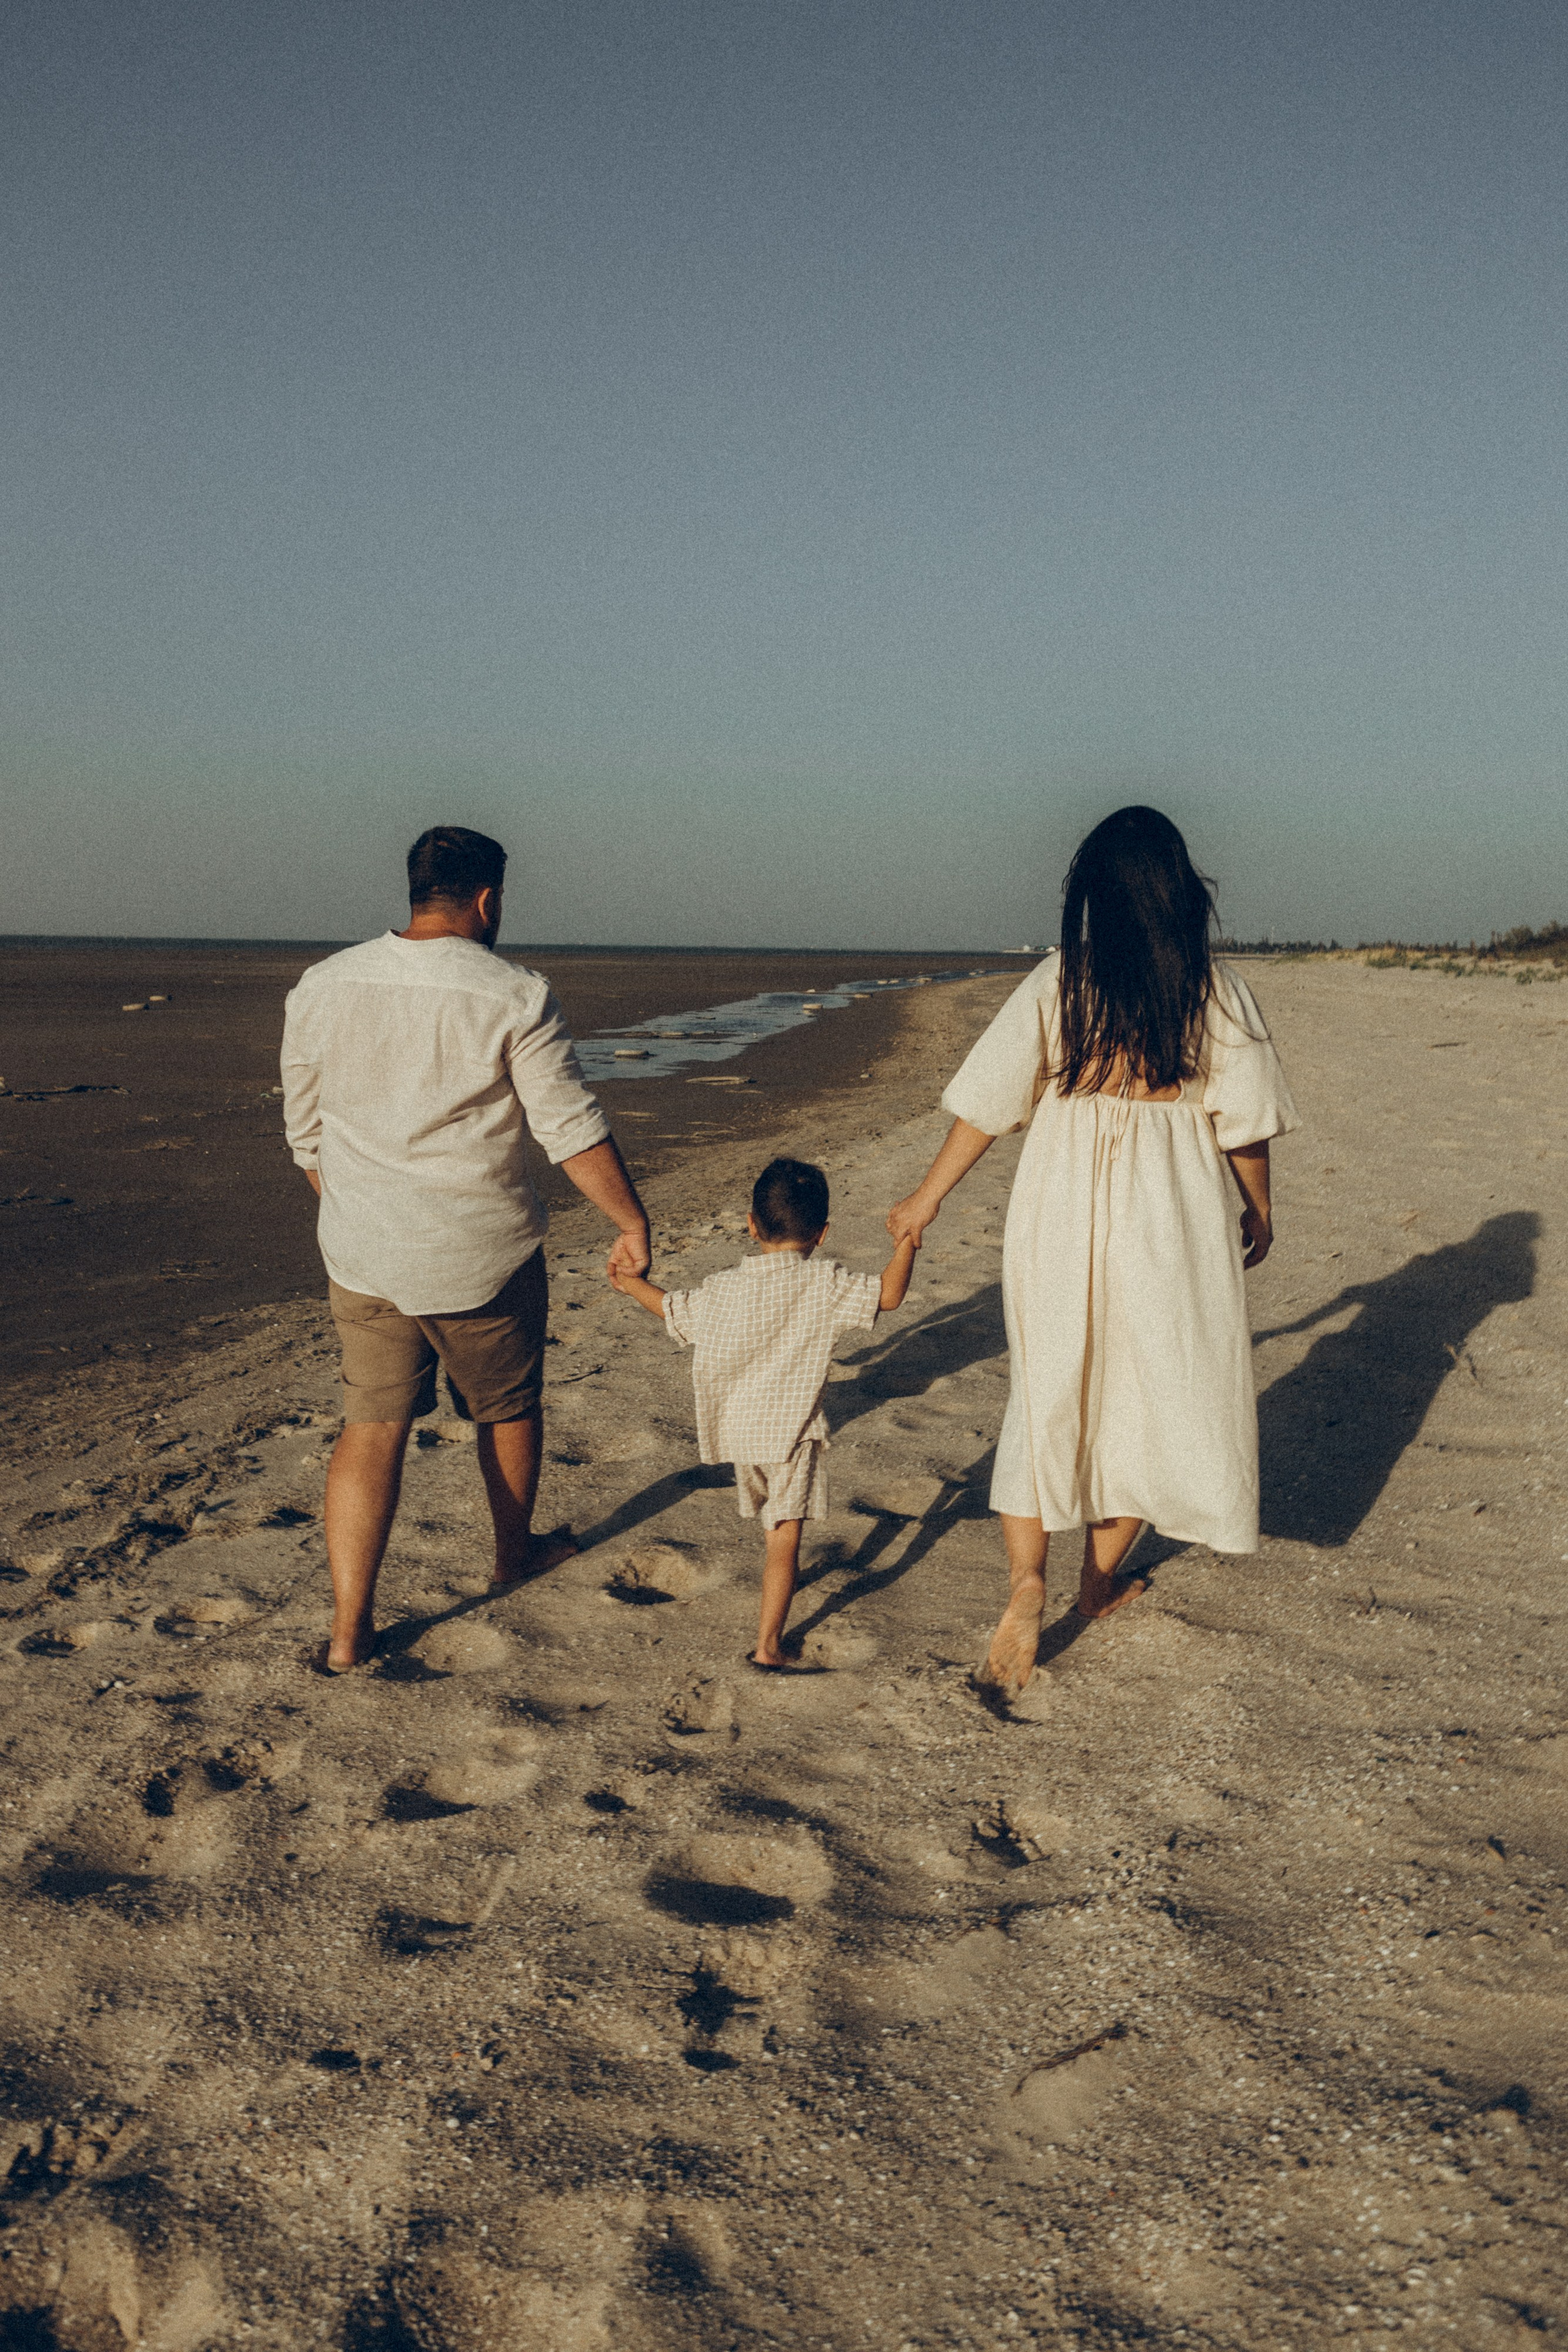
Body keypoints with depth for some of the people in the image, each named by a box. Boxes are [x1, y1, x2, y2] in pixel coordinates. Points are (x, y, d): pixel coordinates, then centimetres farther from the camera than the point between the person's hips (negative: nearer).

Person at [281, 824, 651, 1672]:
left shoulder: (323, 987, 0)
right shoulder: (514, 998, -14)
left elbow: (307, 1131, 9)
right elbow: (573, 1129, -14)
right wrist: (632, 1222, -3)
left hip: (363, 1253, 3)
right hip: (483, 1254, -3)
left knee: (371, 1425, 9)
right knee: (507, 1406, 20)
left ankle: (349, 1626, 5)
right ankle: (515, 1553, 42)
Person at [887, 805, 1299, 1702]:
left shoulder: (1057, 982, -5)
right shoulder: (1217, 991, -5)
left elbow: (989, 1101, -4)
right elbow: (1242, 1121, -2)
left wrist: (929, 1197, 6)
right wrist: (1259, 1211, 15)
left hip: (1064, 1207, 1)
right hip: (1172, 1215, 0)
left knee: (1050, 1389, 11)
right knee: (1153, 1390, 15)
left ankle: (1027, 1581, -4)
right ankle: (1101, 1577, 27)